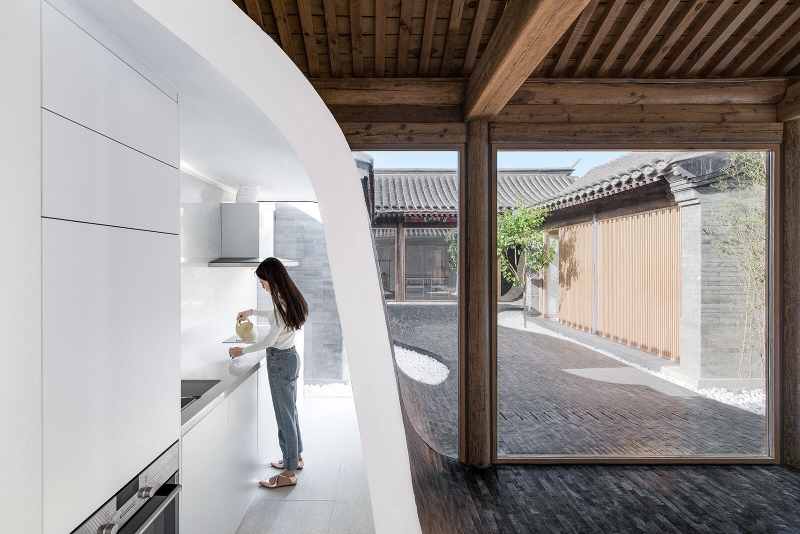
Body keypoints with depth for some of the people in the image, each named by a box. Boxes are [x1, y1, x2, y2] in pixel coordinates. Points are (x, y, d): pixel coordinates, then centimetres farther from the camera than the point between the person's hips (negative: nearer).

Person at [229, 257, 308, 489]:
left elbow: (269, 340, -20)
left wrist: (242, 350, -8)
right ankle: (296, 457, 37)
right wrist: (251, 311, 23)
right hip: (290, 357, 10)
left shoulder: (282, 303, -25)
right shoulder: (288, 298, 3)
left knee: (285, 416, 0)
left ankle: (289, 474, 13)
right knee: (290, 411, 21)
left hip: (280, 361, -10)